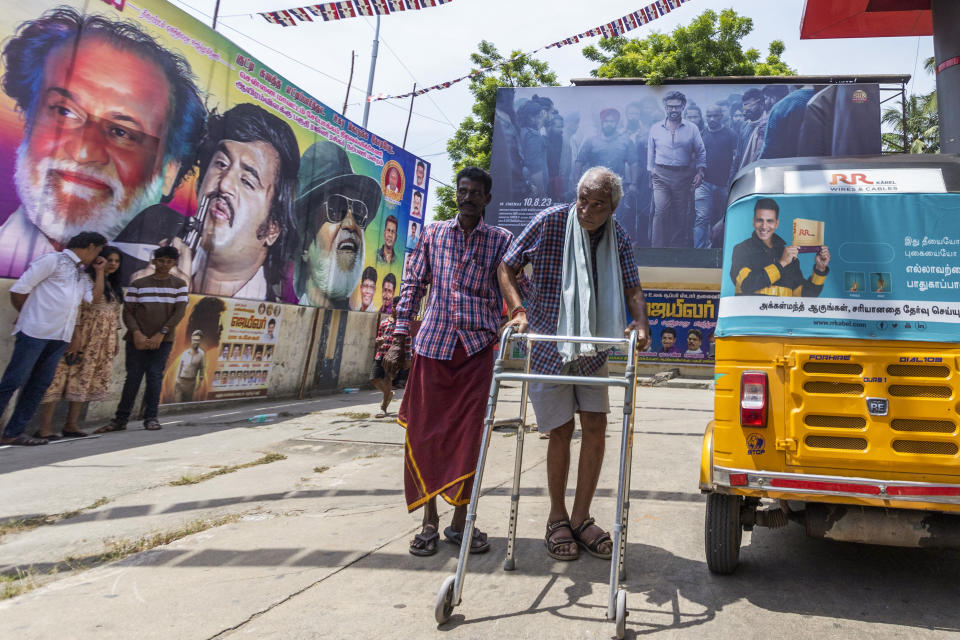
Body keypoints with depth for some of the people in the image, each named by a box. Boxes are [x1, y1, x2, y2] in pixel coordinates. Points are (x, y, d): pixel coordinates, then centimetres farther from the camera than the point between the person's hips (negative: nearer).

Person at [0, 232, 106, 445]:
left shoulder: (82, 274, 21)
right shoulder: (52, 260, -2)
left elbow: (95, 298, 7)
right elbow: (19, 289, -4)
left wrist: (100, 271, 10)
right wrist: (27, 315, 8)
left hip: (60, 337, 7)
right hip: (35, 332, -7)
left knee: (40, 385, 7)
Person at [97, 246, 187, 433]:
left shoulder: (179, 285, 6)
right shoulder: (138, 284, 7)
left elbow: (179, 312, -2)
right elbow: (127, 312, 4)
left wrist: (160, 334, -11)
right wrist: (136, 333, -12)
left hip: (162, 340, 0)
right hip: (138, 340, 0)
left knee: (155, 376, -4)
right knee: (133, 377, 1)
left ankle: (151, 417, 4)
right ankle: (120, 419, 8)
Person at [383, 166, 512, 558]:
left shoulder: (501, 240, 6)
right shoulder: (433, 234, 9)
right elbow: (413, 285, 9)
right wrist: (398, 341, 4)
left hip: (477, 347, -1)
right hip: (432, 344, 1)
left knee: (469, 433, 1)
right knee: (424, 430, 2)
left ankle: (460, 520, 16)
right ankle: (429, 521, 17)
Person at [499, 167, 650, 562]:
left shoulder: (618, 240, 0)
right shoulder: (550, 222, -12)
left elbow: (632, 288, -4)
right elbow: (507, 267, -8)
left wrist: (640, 323, -25)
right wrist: (518, 311, -23)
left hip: (591, 351, 4)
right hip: (547, 347, -4)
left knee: (596, 428, 2)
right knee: (561, 431, 1)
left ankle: (581, 518, 18)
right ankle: (557, 520, 19)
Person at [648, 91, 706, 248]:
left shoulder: (692, 129, 8)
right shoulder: (655, 129, 9)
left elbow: (701, 152, 12)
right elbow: (651, 153, 15)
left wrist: (700, 172, -1)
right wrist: (651, 175, 12)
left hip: (683, 176, 1)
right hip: (661, 175, -1)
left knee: (681, 214, 2)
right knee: (661, 211, -15)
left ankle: (678, 246, 12)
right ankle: (657, 247, -13)